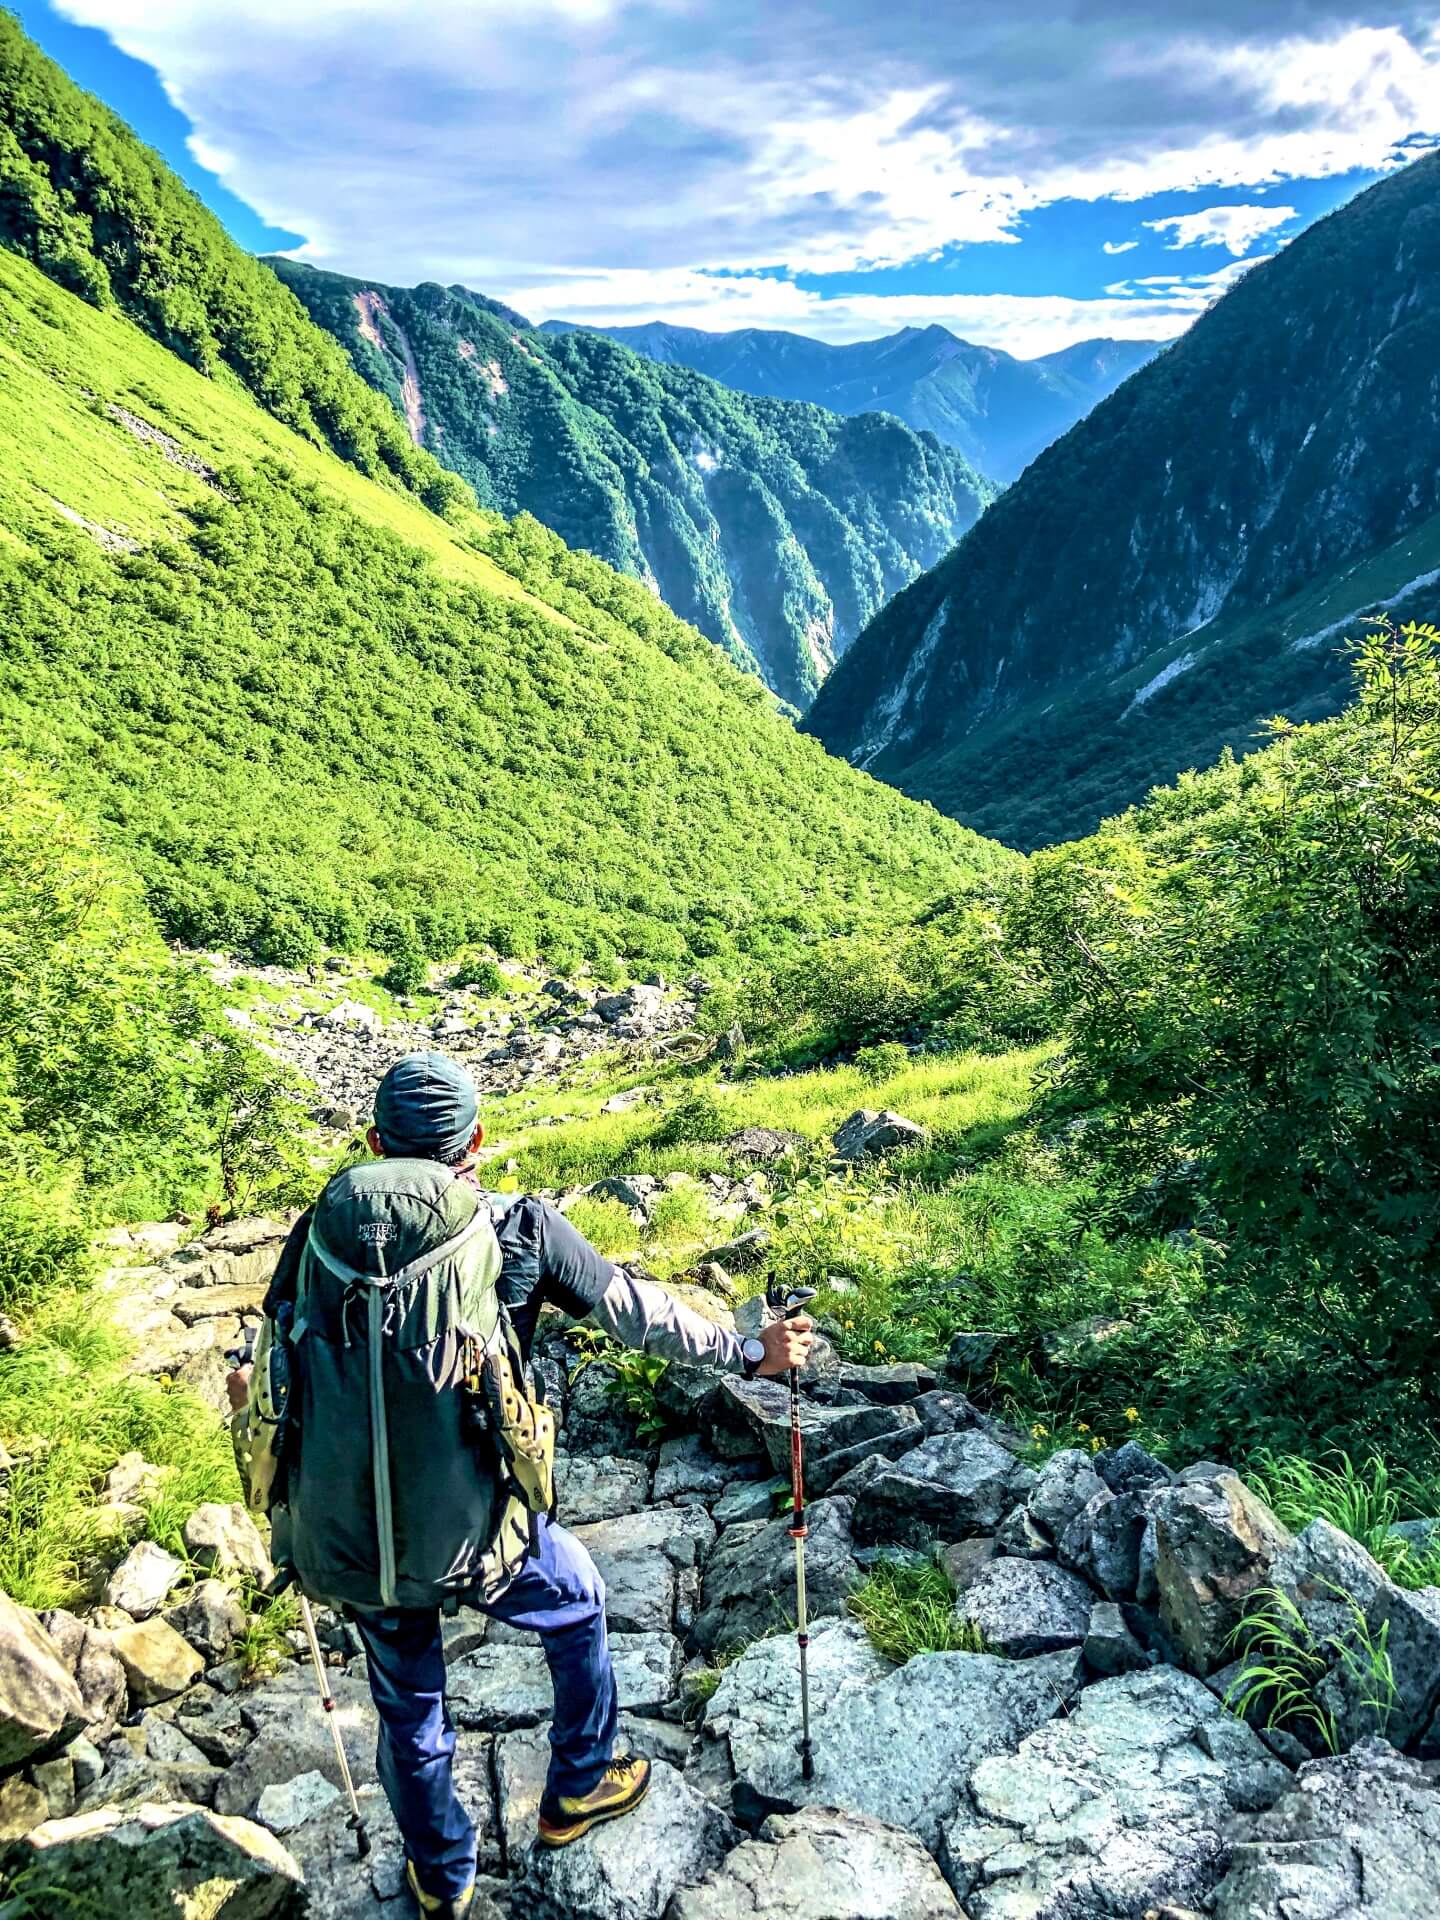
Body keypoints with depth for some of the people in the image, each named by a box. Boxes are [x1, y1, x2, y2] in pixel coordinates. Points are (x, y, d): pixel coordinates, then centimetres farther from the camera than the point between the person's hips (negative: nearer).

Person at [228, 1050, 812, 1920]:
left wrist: (246, 1401, 36)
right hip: (466, 1531, -3)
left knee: (409, 1701, 28)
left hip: (340, 1543, 3)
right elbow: (639, 1313, -1)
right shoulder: (519, 1227, -9)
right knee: (579, 1605, 29)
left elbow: (270, 1360, 12)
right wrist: (750, 1354, 13)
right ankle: (579, 1789, 48)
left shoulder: (321, 1227, 0)